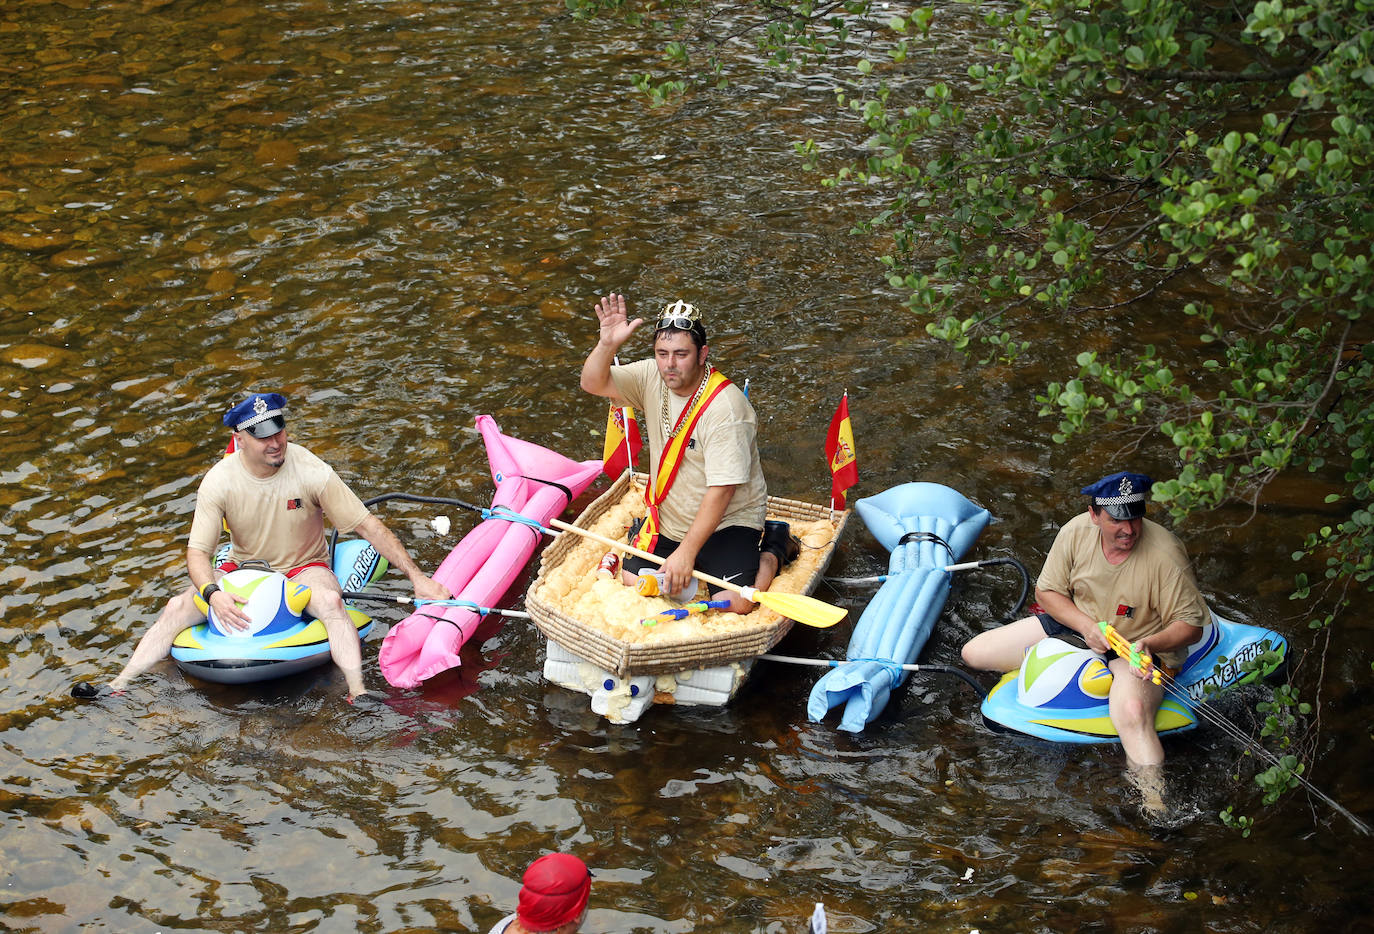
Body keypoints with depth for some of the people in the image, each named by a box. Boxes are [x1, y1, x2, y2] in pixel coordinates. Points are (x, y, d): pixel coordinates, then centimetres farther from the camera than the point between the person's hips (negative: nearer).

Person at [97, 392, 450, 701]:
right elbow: (198, 551, -15)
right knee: (178, 607, -19)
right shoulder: (219, 482, -15)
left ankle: (357, 692, -45)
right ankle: (119, 687, -15)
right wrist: (212, 594, -37)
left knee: (330, 600, -35)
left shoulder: (311, 472, -19)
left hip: (304, 567, -2)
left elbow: (368, 526, -14)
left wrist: (417, 576, -18)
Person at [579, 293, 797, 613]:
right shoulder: (651, 378, -6)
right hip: (669, 518, 6)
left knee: (734, 605, -21)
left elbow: (721, 490, -28)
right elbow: (593, 383, -10)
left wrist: (686, 553, -28)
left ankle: (773, 549, 8)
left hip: (729, 519, -6)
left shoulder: (726, 409, -28)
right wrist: (607, 344, -31)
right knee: (633, 580, -4)